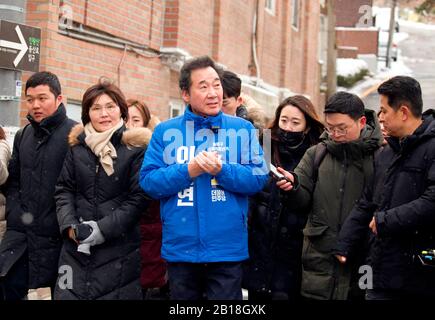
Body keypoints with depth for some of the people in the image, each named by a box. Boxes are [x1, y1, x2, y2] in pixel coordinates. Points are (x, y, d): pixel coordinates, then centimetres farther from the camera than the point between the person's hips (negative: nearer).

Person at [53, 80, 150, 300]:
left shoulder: (136, 147, -3)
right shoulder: (77, 145, 10)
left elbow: (139, 197, -8)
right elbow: (64, 189, 12)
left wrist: (103, 228, -13)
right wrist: (69, 226, -4)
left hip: (118, 247, -3)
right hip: (76, 247, 4)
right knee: (70, 293, 5)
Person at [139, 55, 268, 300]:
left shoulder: (242, 129, 3)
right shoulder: (165, 132, 3)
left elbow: (259, 177, -4)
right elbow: (148, 181, -4)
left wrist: (221, 170, -19)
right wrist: (189, 171, -17)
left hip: (228, 249, -1)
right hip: (180, 248, 1)